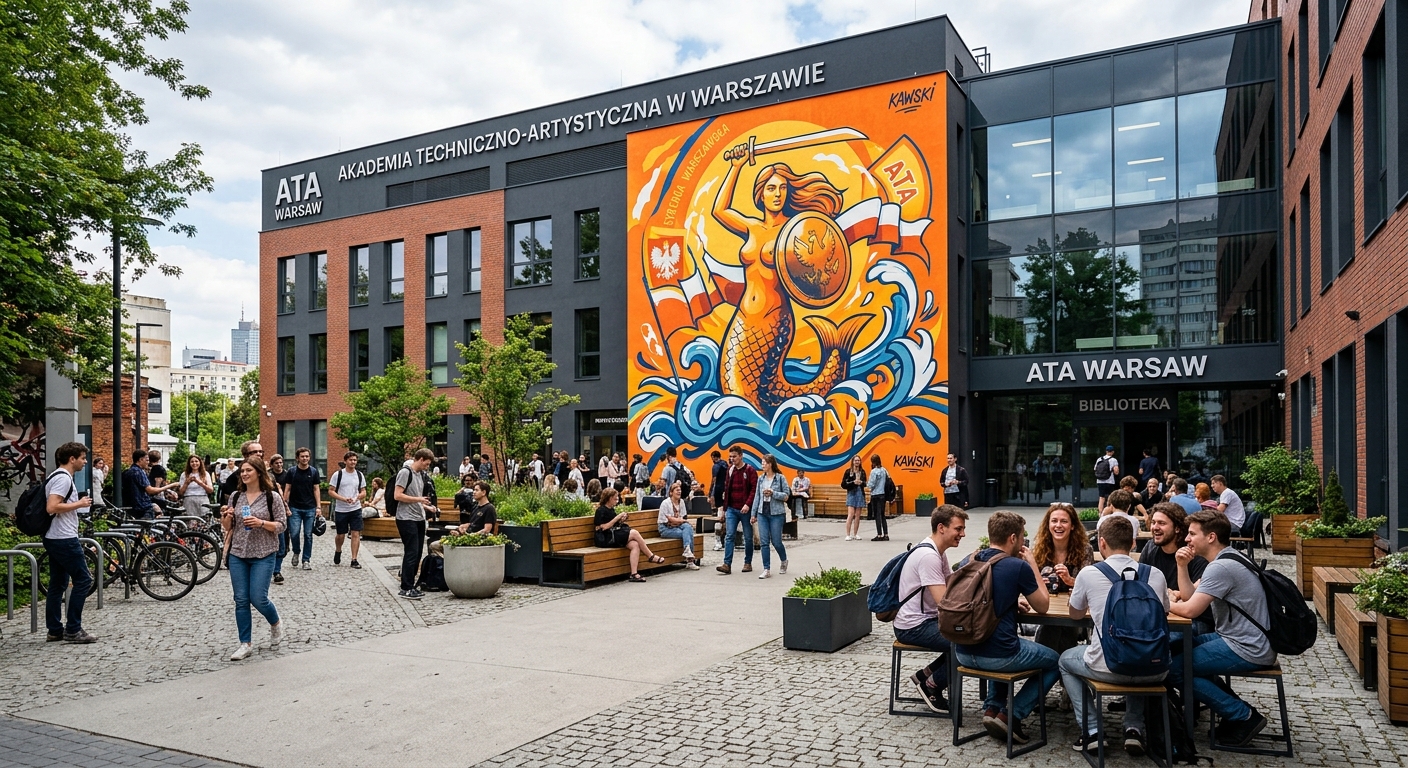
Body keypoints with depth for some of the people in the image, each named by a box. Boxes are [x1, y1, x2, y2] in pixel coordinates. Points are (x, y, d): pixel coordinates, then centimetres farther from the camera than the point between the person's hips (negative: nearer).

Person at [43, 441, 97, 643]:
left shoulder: (60, 477, 17)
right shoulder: (63, 478, -15)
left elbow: (56, 506, 24)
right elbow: (51, 507, -25)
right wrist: (79, 504, -15)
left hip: (54, 539, 11)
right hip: (64, 539, -11)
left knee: (57, 584, 11)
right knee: (83, 579, -6)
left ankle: (55, 630, 15)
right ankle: (73, 630, -3)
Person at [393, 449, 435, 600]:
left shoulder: (421, 474, 17)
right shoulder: (405, 472, -10)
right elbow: (398, 495, -17)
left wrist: (426, 506, 13)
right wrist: (418, 499, -16)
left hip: (419, 519, 9)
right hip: (406, 519, -9)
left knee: (417, 554, 11)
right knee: (411, 553, -8)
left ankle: (410, 585, 19)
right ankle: (405, 588, -1)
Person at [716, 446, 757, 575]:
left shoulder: (750, 471, -4)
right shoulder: (729, 471, 10)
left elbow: (754, 489, -10)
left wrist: (748, 504, -22)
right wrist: (724, 508, 14)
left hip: (745, 510, -4)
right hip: (731, 509, 4)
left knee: (748, 537, 7)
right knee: (729, 536, -5)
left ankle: (748, 563, 18)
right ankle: (727, 565, -9)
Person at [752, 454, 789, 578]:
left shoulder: (780, 478, -5)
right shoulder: (761, 478, 7)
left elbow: (786, 496, -5)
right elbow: (757, 496, 11)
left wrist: (772, 493, -19)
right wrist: (753, 514, 10)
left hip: (776, 513, -4)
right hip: (762, 513, 4)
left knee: (776, 541, 4)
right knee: (764, 542, -1)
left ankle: (783, 561, 33)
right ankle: (767, 570, 3)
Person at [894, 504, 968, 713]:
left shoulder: (938, 552, 10)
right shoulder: (928, 556, -23)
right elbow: (944, 602, -26)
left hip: (926, 619, 10)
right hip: (914, 627, -10)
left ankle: (926, 675, 13)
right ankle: (932, 684, 3)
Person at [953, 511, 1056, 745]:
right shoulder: (1019, 566, -12)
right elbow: (1043, 606, 4)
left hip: (963, 653, 6)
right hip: (998, 656, -6)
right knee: (1055, 661, 20)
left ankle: (992, 708, 23)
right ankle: (1011, 717, 9)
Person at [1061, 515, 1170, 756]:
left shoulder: (1089, 574, -4)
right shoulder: (1156, 574, 3)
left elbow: (1075, 614, 15)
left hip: (1109, 668, -3)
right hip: (1155, 670, 3)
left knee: (1066, 659, 29)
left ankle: (1090, 731, 17)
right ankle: (1134, 728, 24)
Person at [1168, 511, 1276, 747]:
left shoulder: (1221, 567, -21)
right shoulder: (1226, 559, 12)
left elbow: (1190, 610, -25)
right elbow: (1190, 594, 14)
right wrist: (1182, 566, 0)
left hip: (1246, 650, -11)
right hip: (1237, 638, 11)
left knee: (1172, 667, -13)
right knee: (1174, 648, 16)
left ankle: (1244, 716, -3)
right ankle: (1232, 705, 17)